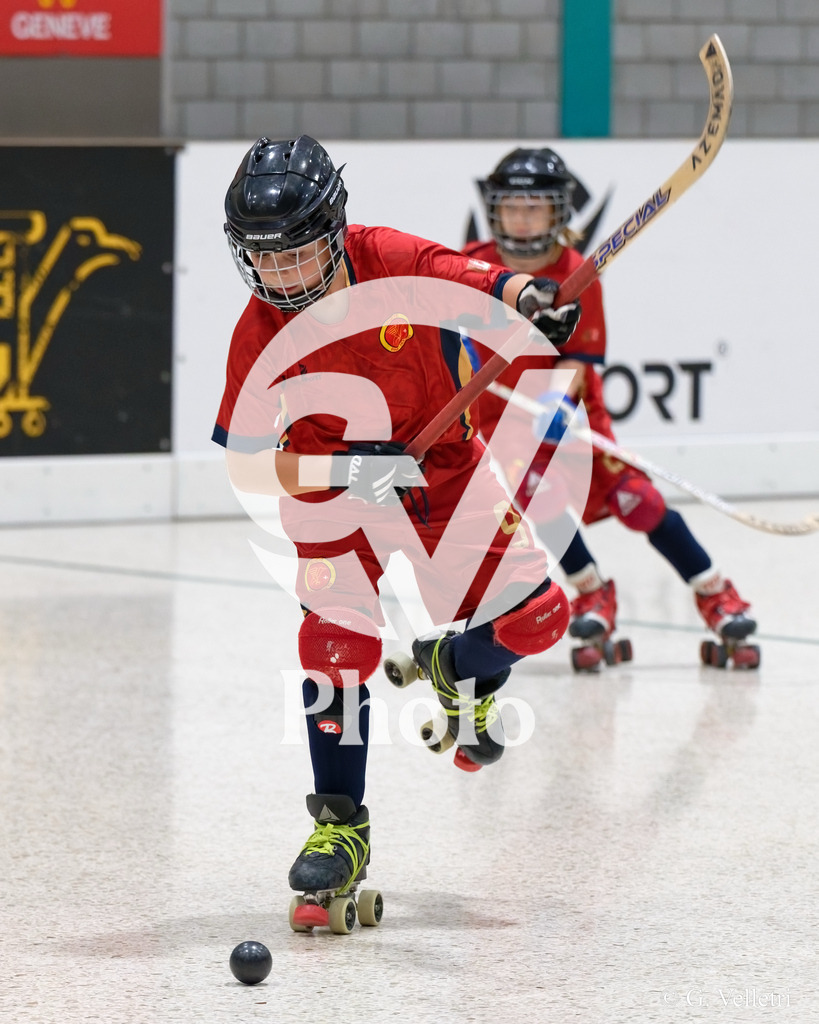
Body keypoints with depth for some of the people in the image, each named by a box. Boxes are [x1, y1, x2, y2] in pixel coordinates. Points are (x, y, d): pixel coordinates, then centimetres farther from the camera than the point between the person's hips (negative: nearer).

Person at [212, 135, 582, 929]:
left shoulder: (391, 264, -22)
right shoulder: (260, 335, -21)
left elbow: (481, 283, -22)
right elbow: (246, 466, -19)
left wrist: (530, 301, -46)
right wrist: (343, 467, -34)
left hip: (446, 474, 1)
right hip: (332, 496, -1)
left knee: (534, 618, -5)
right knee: (338, 640, -19)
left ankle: (454, 669, 31)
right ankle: (341, 827, -9)